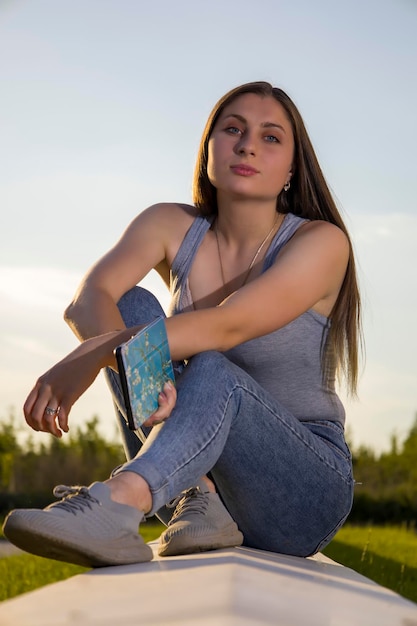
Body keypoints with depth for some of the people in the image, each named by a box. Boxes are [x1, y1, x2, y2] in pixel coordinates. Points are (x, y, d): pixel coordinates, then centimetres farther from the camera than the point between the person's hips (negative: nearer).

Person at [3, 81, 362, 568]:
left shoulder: (321, 242, -11)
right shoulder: (173, 228, 1)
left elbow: (227, 327, -28)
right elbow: (88, 300, -18)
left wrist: (89, 357, -40)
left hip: (305, 487, -4)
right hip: (201, 469, 4)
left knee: (214, 372, -34)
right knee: (130, 308, -16)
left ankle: (115, 504, -60)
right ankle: (198, 499, -30)